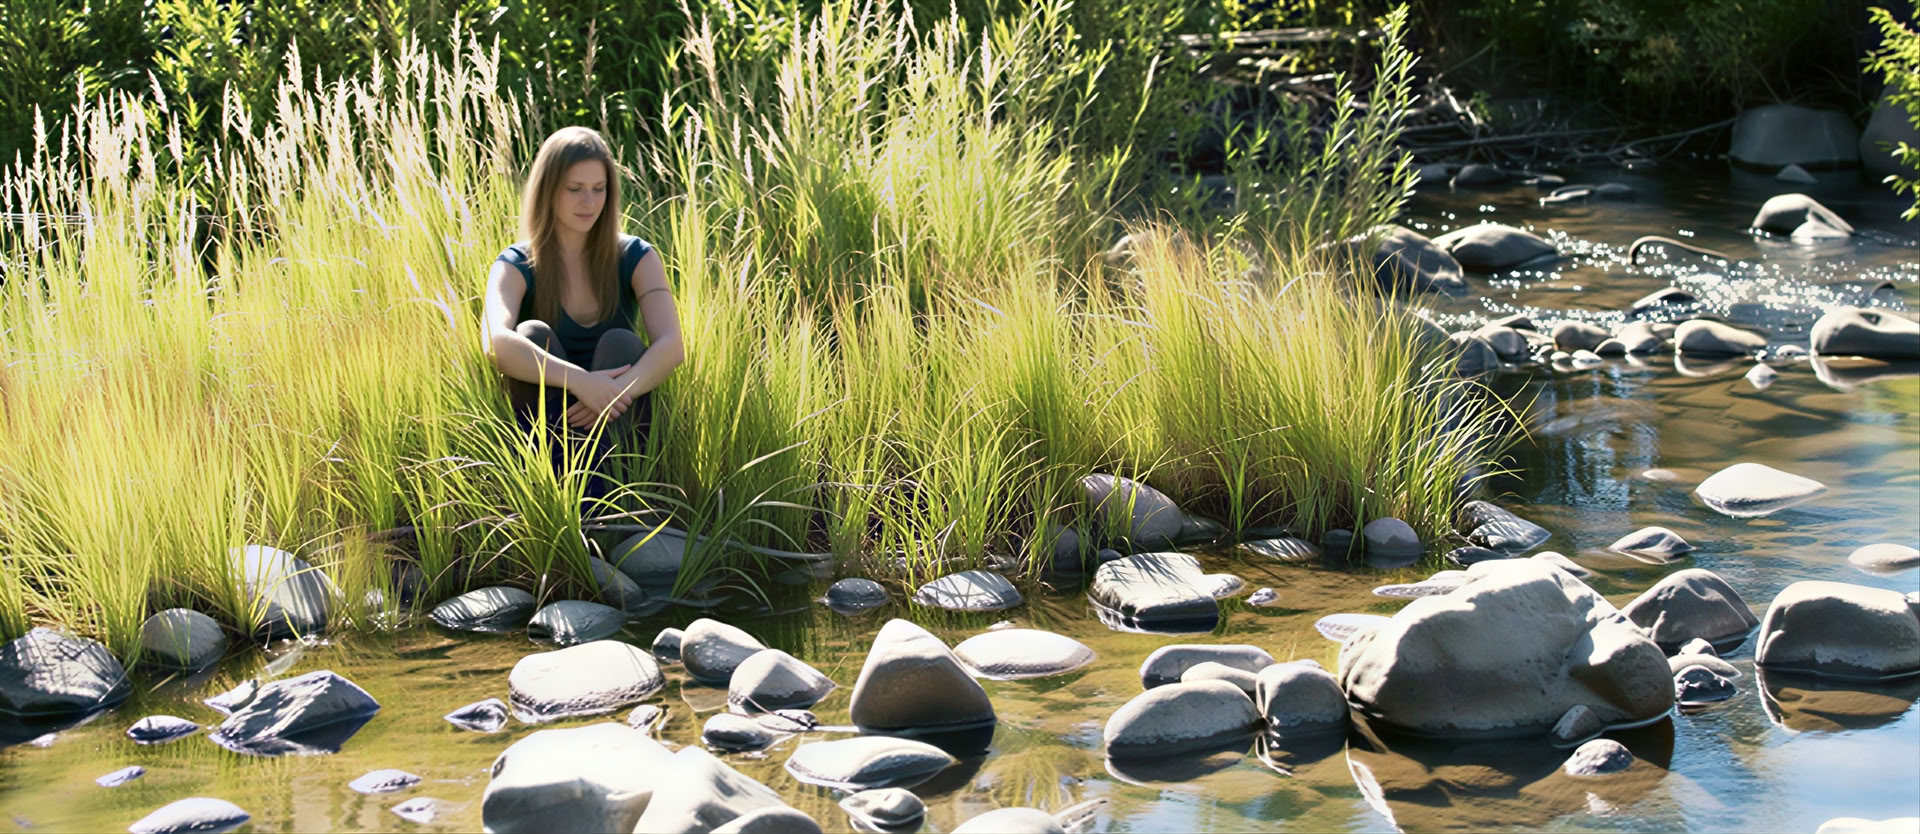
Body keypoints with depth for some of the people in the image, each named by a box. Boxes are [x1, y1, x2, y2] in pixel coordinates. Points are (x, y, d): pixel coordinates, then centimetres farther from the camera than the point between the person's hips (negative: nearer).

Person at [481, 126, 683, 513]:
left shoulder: (634, 258, 1)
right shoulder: (517, 267, -4)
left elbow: (671, 346, -15)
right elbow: (496, 344, -26)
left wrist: (616, 394, -34)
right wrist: (579, 381, -40)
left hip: (617, 428, 1)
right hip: (547, 423, -1)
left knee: (621, 345, -26)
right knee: (533, 336, -24)